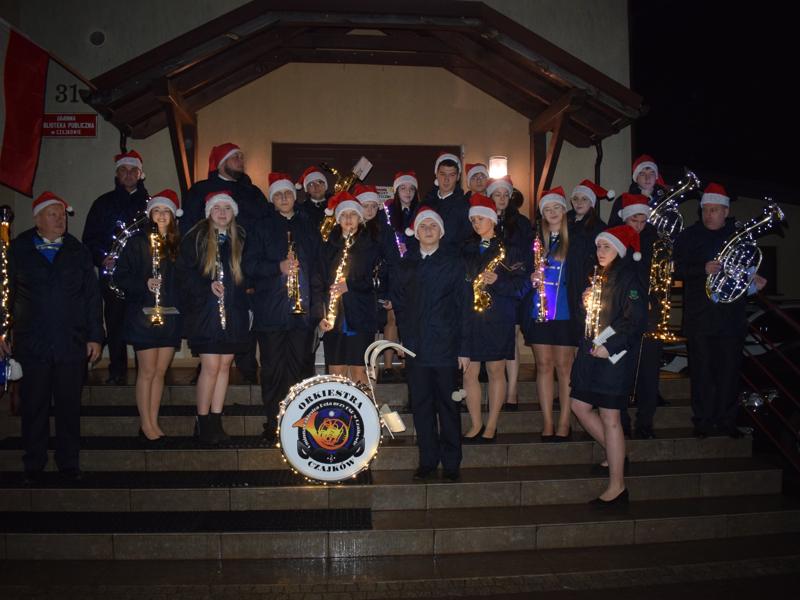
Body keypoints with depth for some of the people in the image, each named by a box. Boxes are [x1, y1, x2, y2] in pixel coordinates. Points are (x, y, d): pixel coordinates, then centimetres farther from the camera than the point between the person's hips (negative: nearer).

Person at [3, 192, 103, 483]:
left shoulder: (78, 251, 9)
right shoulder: (18, 250, 6)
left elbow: (92, 296, 9)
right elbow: (7, 293, 8)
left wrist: (95, 336, 4)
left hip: (71, 344, 1)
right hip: (31, 344, -1)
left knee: (69, 406, 6)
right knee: (33, 407, 6)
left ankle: (69, 463, 19)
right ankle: (33, 465, 19)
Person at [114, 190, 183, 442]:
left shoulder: (178, 245, 9)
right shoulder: (138, 242, -3)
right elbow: (121, 276, -5)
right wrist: (145, 285, -20)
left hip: (170, 317, 4)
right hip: (143, 316, -4)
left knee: (160, 372, 8)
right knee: (147, 371, 0)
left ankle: (153, 422, 17)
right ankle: (145, 424, 11)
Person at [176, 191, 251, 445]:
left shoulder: (240, 239, 10)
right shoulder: (195, 238, -1)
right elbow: (183, 271, -4)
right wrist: (208, 286, -16)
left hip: (233, 312, 4)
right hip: (205, 311, -4)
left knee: (224, 366, 6)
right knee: (211, 367, -7)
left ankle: (216, 421, 15)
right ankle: (203, 422, 7)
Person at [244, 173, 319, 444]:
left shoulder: (309, 227, 16)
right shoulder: (262, 229, 10)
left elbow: (319, 262, 14)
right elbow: (250, 265, 2)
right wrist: (278, 267, -14)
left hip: (303, 308, 1)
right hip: (271, 309, -1)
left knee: (298, 367, 2)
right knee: (273, 369, 0)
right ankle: (273, 424, 6)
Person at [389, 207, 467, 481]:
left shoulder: (453, 263, 3)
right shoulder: (406, 265, 12)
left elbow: (463, 306, -1)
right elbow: (397, 300, 17)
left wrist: (463, 347, -7)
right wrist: (407, 330, 6)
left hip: (446, 345, -3)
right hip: (416, 346, 3)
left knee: (448, 404, 3)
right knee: (421, 405, 6)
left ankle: (451, 463, 13)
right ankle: (427, 461, 16)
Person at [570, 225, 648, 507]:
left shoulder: (628, 277, -8)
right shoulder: (598, 276, 17)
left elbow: (636, 320, -16)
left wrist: (610, 346, -20)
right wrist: (586, 304, 3)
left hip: (614, 356, -8)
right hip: (590, 352, 9)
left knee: (609, 417, -6)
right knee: (580, 406, 10)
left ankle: (617, 487, 2)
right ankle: (614, 454, 28)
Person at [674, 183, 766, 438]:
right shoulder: (689, 236, 3)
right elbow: (678, 270, -5)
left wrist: (754, 279, 1)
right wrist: (703, 269, -20)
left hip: (732, 314, 2)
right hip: (699, 317, -2)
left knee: (730, 369, 7)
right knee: (702, 369, 2)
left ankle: (726, 419, 18)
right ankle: (703, 420, 12)